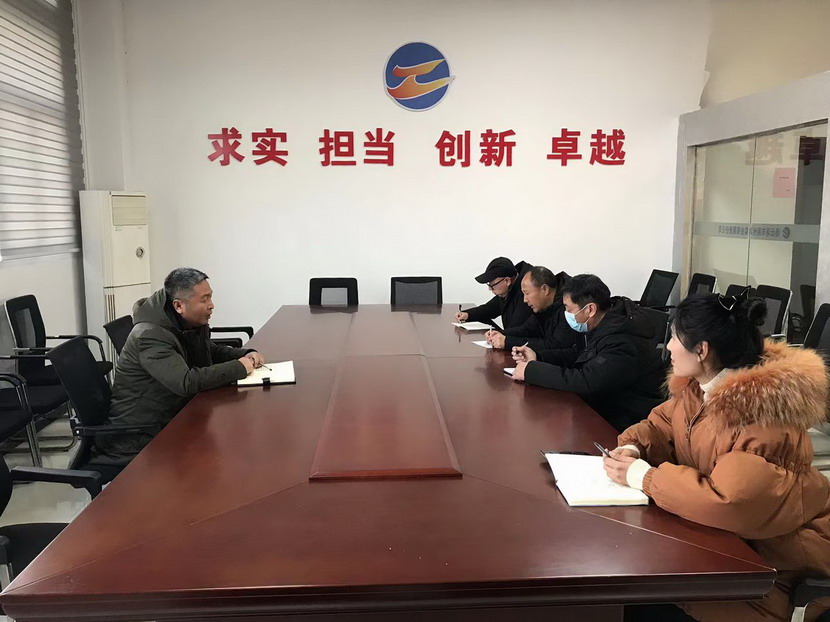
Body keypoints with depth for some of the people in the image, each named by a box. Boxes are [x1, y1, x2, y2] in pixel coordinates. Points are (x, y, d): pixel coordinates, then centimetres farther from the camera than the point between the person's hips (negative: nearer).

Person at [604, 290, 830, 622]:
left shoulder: (763, 411, -30)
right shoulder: (699, 384, -3)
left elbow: (731, 500, -39)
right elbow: (662, 424, 10)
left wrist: (644, 477, -29)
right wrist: (633, 448, -13)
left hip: (778, 553, -7)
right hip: (723, 531, 7)